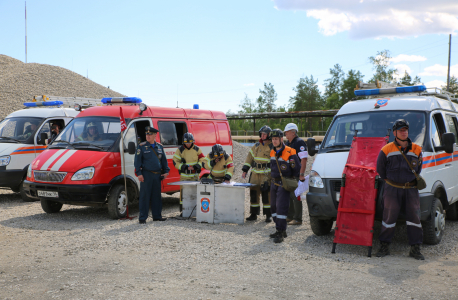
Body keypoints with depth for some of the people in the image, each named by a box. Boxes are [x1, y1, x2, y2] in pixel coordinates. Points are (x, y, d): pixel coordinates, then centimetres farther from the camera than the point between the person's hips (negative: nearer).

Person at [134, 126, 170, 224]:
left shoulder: (159, 147, 12)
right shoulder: (141, 146, -1)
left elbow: (164, 160, 18)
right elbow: (137, 161, -3)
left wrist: (166, 171, 10)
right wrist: (139, 173, -11)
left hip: (157, 175, 4)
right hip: (146, 175, -4)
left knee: (157, 196, 10)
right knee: (145, 196, -4)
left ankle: (157, 216, 19)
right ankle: (142, 218, 1)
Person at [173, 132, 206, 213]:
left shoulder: (197, 149, 4)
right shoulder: (180, 150, 1)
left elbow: (202, 160, 8)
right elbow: (175, 162, -1)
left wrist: (196, 167, -9)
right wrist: (185, 167, -13)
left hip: (195, 175, 1)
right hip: (184, 175, -1)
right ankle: (182, 210, 2)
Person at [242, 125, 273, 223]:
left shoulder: (272, 147, -2)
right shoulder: (256, 146, 14)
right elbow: (249, 157, 15)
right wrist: (245, 170, 8)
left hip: (266, 174, -5)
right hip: (255, 173, 5)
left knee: (266, 194, -6)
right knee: (253, 193, 6)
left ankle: (268, 215, 3)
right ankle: (253, 214, 15)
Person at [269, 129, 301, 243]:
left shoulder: (289, 152, -12)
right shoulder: (272, 152, 9)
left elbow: (297, 169, -5)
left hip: (284, 184, -8)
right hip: (274, 183, 8)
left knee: (281, 207, -13)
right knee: (274, 207, 10)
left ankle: (280, 232, -11)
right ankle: (281, 231, 20)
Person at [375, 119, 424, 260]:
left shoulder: (416, 150, 5)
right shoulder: (386, 150, -2)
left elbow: (418, 169, 16)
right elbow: (380, 169, 6)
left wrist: (411, 181, 9)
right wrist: (390, 182, 8)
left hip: (411, 189, 2)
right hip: (392, 189, -2)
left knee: (414, 216, -1)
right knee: (389, 216, -3)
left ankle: (415, 248, 7)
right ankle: (384, 246, 9)